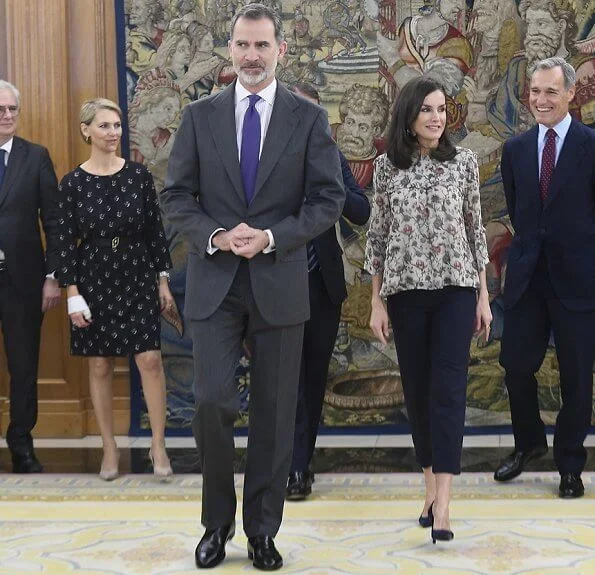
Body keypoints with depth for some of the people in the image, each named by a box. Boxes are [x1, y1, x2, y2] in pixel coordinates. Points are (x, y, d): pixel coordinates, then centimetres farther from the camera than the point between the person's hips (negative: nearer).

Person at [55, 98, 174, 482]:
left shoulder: (139, 175, 0)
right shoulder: (73, 183, -3)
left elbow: (156, 230, 5)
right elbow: (65, 242, -2)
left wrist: (163, 280, 4)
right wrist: (73, 295, -6)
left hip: (138, 277, 0)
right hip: (94, 280, 0)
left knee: (150, 359, -6)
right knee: (100, 366, 7)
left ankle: (159, 446, 6)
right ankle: (109, 447, 21)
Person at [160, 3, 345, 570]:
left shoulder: (309, 118, 2)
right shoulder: (200, 115, 5)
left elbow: (329, 199, -1)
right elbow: (175, 195, 5)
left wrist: (271, 237, -14)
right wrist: (215, 236, -13)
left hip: (279, 283, 0)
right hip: (214, 282, 0)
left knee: (275, 413, 6)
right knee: (212, 401, -8)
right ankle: (217, 522, 13)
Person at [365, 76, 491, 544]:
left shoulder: (464, 162, 2)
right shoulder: (387, 167, 4)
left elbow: (475, 229, 6)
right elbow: (377, 235, 6)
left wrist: (483, 296, 5)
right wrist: (377, 302, 4)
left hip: (456, 289, -1)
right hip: (406, 292, 1)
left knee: (449, 389, -8)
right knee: (417, 389, 8)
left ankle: (442, 504, -10)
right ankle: (431, 485, 22)